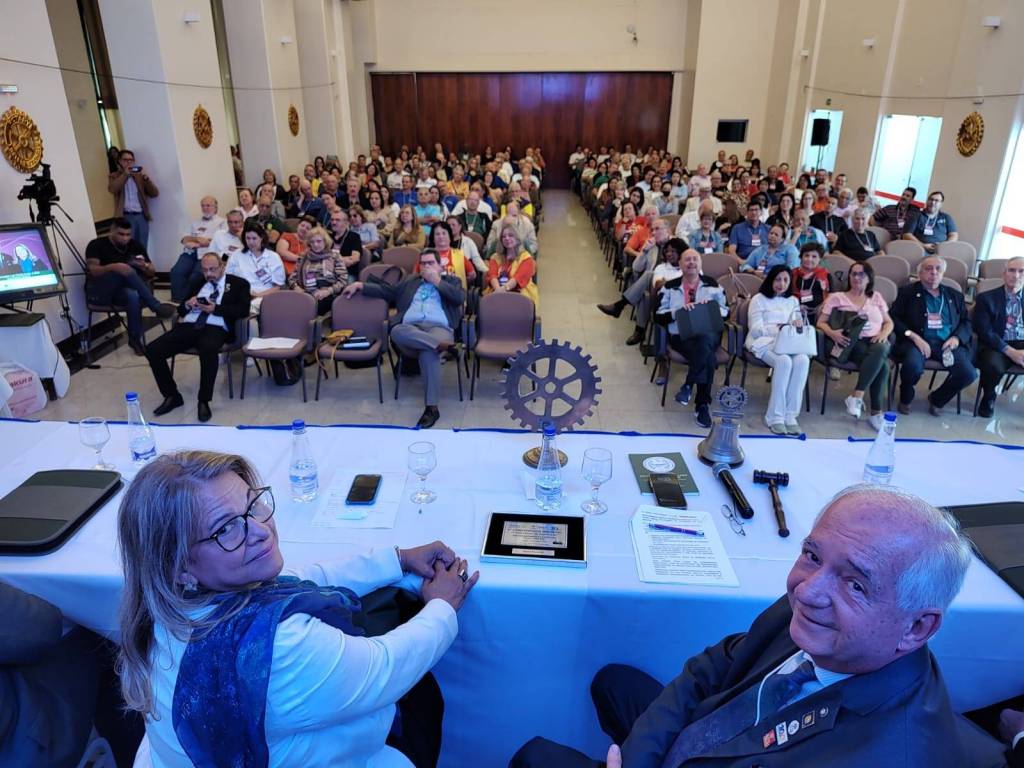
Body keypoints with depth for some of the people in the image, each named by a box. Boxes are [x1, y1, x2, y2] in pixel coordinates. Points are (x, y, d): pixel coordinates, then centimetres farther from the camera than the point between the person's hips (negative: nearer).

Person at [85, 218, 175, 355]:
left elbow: (152, 272, 6)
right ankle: (155, 306, -30)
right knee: (126, 270, -31)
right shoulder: (97, 245, -4)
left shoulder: (135, 245, 6)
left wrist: (144, 266, -18)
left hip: (123, 291, 3)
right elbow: (92, 271, -18)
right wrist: (113, 267, -36)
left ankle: (135, 339, -26)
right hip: (99, 291, -3)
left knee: (133, 296, -36)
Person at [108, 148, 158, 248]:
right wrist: (125, 174, -10)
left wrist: (146, 178, -7)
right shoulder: (114, 176, 11)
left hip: (142, 216, 2)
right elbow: (112, 189, -11)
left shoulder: (140, 176, 17)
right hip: (126, 217, -2)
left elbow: (154, 193, 7)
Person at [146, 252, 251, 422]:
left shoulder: (239, 283, 12)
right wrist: (188, 304, 1)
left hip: (215, 329, -5)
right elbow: (180, 309, 25)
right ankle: (172, 396, -1)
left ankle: (204, 401, -24)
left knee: (208, 351, -40)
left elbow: (243, 310, -2)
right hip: (188, 326, 5)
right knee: (152, 350, -17)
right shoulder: (196, 282, 26)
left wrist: (215, 309, -11)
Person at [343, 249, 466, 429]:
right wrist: (360, 285, 18)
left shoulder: (451, 280, 23)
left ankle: (431, 407, -36)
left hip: (439, 327, -2)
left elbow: (460, 298, 4)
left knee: (428, 352, -38)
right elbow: (387, 291, 27)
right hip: (409, 327, 3)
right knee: (397, 331, -36)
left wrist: (437, 281, 5)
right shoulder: (410, 281, 31)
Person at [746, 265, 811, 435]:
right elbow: (756, 329, 0)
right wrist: (779, 328, -16)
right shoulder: (759, 299, 12)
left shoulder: (793, 301, 26)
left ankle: (790, 415, -31)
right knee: (784, 361, -37)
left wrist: (798, 325, -5)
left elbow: (798, 328, 20)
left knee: (803, 360, -32)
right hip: (764, 341, -4)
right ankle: (775, 416, -32)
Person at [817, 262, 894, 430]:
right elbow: (821, 322, 7)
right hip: (852, 343, -3)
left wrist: (884, 333, -3)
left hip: (875, 342, 3)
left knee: (880, 351, -38)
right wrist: (832, 333, -16)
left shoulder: (876, 297, 25)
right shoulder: (837, 297, 15)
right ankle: (877, 412, -31)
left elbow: (889, 322, 21)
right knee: (881, 363, -35)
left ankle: (856, 397, -35)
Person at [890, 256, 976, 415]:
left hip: (947, 343, 3)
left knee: (968, 373, -22)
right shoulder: (907, 292, 10)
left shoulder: (955, 295, 21)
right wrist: (913, 336, -14)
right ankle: (905, 399, -3)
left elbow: (966, 322, 19)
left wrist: (956, 338, -3)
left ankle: (937, 399, 9)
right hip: (917, 341, -3)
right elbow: (894, 318, 0)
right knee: (913, 365, -36)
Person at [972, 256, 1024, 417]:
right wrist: (1011, 351, -17)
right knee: (993, 365, -36)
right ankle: (988, 399, -4)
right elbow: (985, 332, -5)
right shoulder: (986, 298, 6)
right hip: (997, 346, -2)